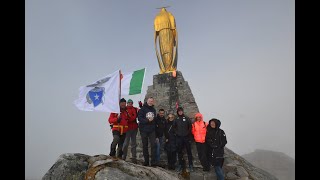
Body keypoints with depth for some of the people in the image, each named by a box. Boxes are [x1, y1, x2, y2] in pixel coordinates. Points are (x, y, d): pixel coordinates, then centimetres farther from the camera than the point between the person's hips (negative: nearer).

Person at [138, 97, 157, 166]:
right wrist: (147, 120, -19)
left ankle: (153, 162, -2)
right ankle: (146, 161, 20)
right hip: (144, 130, -2)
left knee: (153, 145, -6)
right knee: (145, 146, 8)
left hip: (152, 130, 3)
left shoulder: (153, 109, 12)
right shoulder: (142, 109, -3)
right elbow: (139, 118, -11)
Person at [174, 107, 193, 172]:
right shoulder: (176, 119, 7)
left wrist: (188, 133, -4)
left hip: (186, 137, -2)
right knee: (179, 152, 8)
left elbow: (190, 126, 1)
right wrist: (176, 132, 3)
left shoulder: (187, 118, 1)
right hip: (179, 137, 2)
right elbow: (174, 127, 13)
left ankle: (191, 165, 12)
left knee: (189, 151, 2)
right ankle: (180, 164, 19)